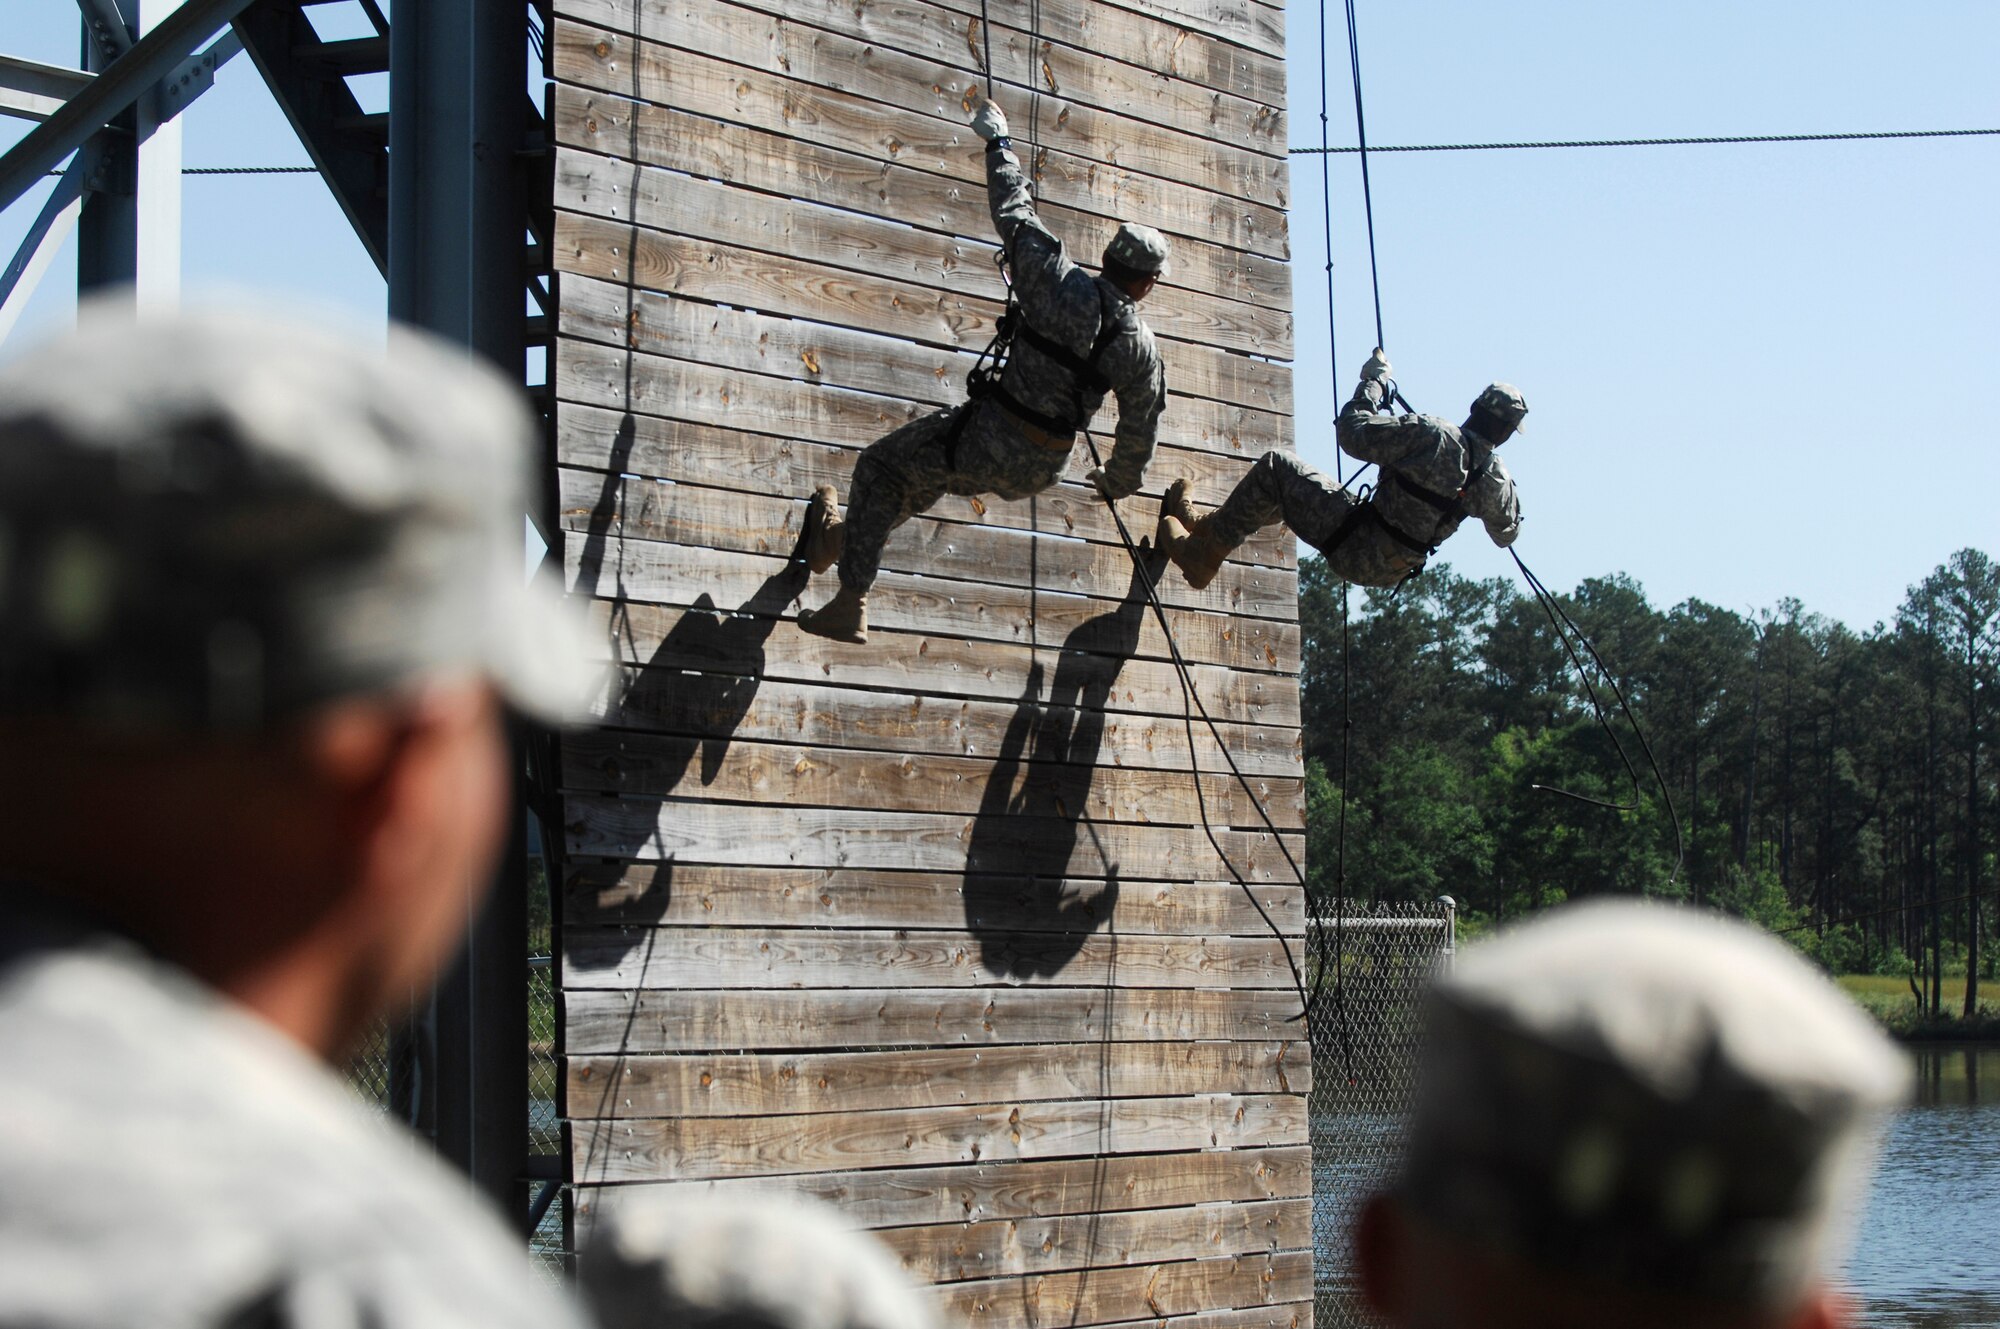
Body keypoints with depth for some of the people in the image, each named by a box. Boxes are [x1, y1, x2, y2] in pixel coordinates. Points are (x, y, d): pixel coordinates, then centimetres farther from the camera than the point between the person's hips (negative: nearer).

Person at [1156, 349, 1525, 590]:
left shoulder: (1435, 438, -23)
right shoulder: (1497, 481, -6)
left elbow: (1353, 431, -16)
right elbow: (1507, 533, 15)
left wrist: (1374, 381, -1)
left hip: (1356, 549, -7)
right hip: (1392, 572, 7)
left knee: (1274, 468, 2)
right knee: (1292, 484, 26)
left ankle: (1203, 554, 7)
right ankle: (1207, 526, 35)